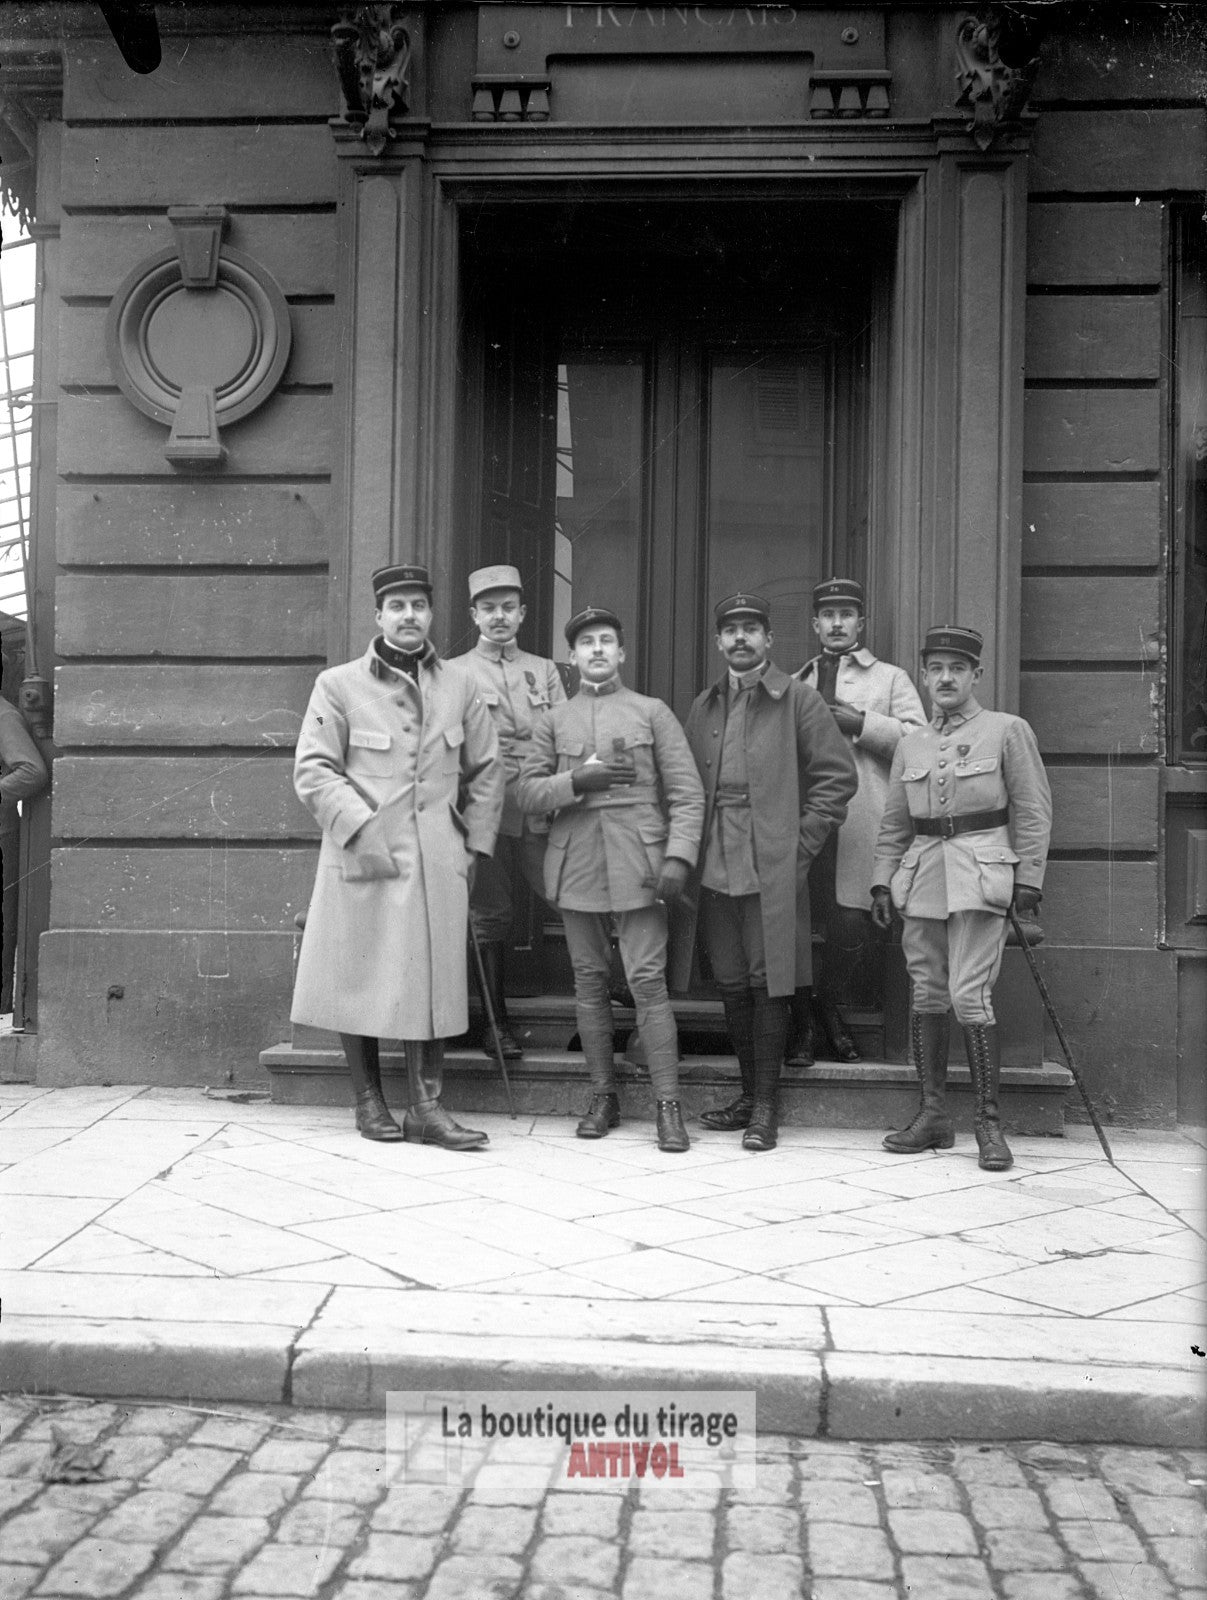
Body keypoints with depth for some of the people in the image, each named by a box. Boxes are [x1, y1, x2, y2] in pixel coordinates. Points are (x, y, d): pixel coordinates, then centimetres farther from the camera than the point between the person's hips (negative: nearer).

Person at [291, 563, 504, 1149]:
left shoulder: (459, 686, 9)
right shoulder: (338, 685, 0)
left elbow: (485, 772, 15)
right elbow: (313, 771, -5)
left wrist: (474, 845, 9)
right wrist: (362, 829, -15)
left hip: (437, 863, 2)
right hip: (361, 858, -2)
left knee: (432, 982, 1)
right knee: (358, 980, 5)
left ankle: (426, 1107, 7)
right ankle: (368, 1099, 20)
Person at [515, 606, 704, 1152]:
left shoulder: (652, 712, 7)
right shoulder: (554, 720, 13)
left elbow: (686, 793, 2)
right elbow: (526, 792, 7)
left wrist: (678, 857, -11)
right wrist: (577, 781, -10)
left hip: (636, 865, -3)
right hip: (575, 866, 3)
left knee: (648, 981, -8)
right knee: (589, 981, 7)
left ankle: (669, 1105, -3)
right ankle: (603, 1097, 18)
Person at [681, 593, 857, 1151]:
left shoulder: (798, 699, 0)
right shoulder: (702, 708, 15)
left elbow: (837, 776, -2)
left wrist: (801, 843, -7)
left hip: (773, 868, -5)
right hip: (715, 869, 5)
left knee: (768, 985, -2)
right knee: (731, 985, 10)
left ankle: (766, 1105, 6)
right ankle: (750, 1093, 23)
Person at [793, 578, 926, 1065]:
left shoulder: (890, 678, 14)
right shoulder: (796, 683, 24)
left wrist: (859, 723, -9)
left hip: (860, 821, -2)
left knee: (847, 923, -6)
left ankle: (825, 1002, 19)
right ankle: (802, 1020, 7)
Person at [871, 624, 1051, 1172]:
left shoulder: (1008, 730, 2)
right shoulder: (910, 744, 14)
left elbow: (1033, 812, -1)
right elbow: (894, 823, 17)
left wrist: (1028, 879, -7)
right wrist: (882, 881, 9)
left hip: (980, 875, -5)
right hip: (922, 875, 5)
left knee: (970, 995, -11)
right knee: (926, 996, 6)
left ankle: (988, 1122, -1)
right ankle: (933, 1115, 16)